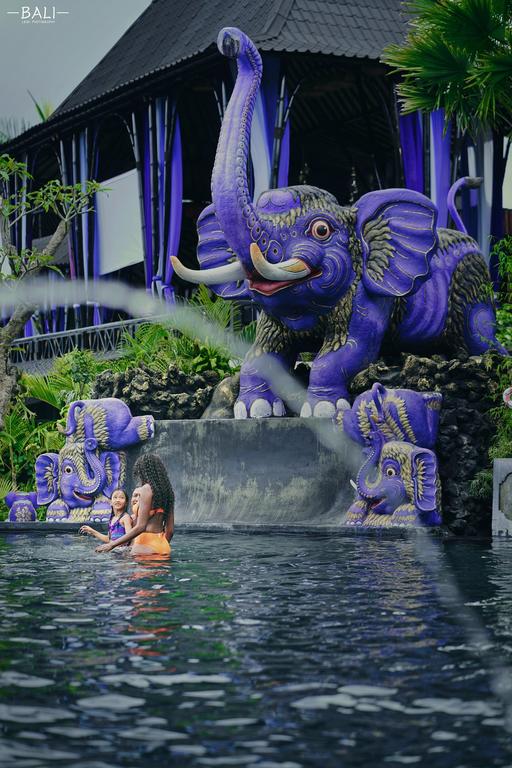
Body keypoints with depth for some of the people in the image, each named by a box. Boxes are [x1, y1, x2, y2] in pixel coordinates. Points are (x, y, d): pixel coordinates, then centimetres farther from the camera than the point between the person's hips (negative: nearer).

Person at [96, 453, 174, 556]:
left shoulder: (146, 489, -8)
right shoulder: (167, 491, 14)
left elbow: (141, 527, -16)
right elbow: (170, 529, 15)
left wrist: (112, 544, -12)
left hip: (145, 545, -8)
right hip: (164, 545, 8)